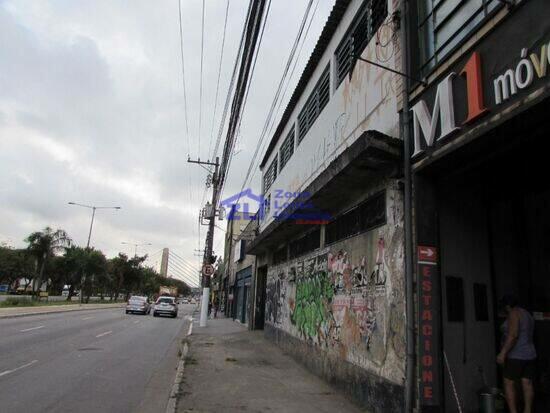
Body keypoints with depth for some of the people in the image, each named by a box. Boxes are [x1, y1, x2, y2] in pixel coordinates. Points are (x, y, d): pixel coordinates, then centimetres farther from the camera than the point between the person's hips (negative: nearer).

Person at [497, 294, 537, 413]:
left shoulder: (514, 313, -13)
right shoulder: (527, 314, 14)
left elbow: (513, 335, -24)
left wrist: (502, 353, -24)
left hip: (516, 356, -9)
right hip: (530, 354, 9)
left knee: (508, 384, -2)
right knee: (527, 384, 8)